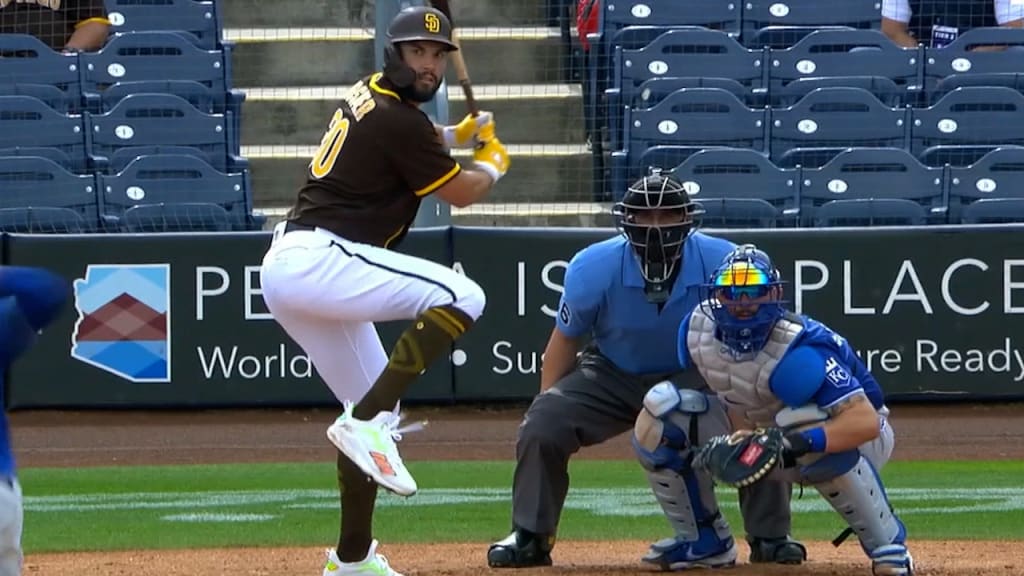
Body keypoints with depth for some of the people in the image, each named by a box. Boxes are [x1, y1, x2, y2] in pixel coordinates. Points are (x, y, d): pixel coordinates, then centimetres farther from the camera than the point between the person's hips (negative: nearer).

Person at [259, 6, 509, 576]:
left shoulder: (369, 95, 17)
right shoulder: (397, 119, -12)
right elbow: (462, 192, 1)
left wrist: (458, 134, 38)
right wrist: (493, 163, 20)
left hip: (284, 269, 10)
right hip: (319, 260, -10)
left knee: (376, 415, 15)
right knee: (461, 296, -21)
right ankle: (365, 422, -25)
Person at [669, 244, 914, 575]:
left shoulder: (795, 351, -37)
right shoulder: (697, 329, -17)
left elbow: (866, 422, -46)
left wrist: (793, 445, -56)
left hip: (858, 435, -7)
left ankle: (887, 546, -26)